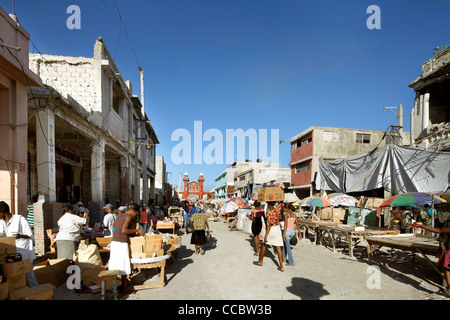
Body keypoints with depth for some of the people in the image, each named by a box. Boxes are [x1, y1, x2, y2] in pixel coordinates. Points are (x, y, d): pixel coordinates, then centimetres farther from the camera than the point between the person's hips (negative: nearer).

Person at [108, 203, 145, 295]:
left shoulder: (119, 216, 15)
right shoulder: (128, 217, -9)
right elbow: (124, 230, -21)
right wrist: (137, 230, -13)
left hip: (114, 242, 8)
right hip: (122, 243, -8)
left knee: (114, 265, 13)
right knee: (123, 266, 0)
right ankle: (124, 289, 7)